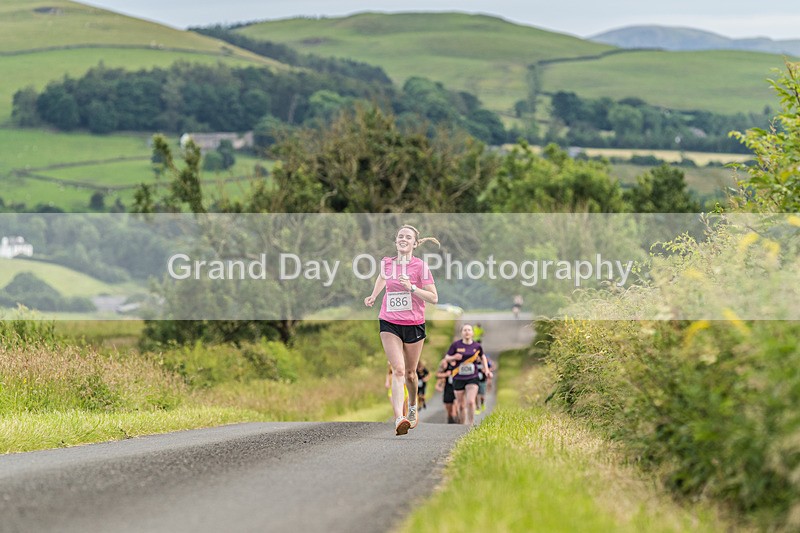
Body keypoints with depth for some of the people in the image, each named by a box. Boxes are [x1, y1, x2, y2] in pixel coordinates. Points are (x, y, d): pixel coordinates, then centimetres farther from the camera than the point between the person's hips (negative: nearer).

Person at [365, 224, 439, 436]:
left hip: (414, 324, -1)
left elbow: (433, 298, -10)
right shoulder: (386, 263, 4)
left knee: (410, 373, 12)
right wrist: (373, 297, 25)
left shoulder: (420, 266, -7)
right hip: (389, 323, 1)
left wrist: (411, 287, -21)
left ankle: (413, 408, 40)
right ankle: (399, 418, -26)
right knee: (398, 370, -15)